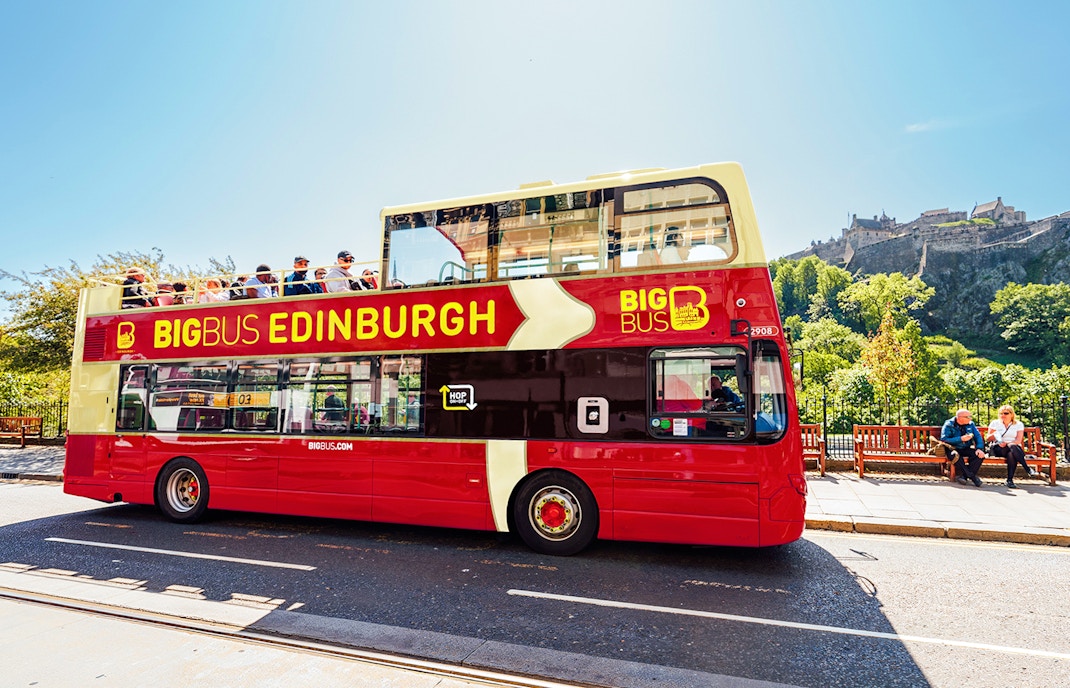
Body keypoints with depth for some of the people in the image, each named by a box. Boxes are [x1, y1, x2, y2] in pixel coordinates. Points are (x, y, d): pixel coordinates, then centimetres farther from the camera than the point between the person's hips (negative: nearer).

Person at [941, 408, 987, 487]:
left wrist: (979, 448, -16)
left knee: (980, 455, -23)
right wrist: (960, 439, -24)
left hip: (967, 449, 5)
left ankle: (964, 476, -19)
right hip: (954, 449, -5)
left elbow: (978, 436, 2)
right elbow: (944, 439, -18)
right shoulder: (948, 425, -9)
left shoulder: (970, 424, 7)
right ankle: (972, 476, -24)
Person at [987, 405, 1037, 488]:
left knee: (1011, 454, -41)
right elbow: (987, 439, 9)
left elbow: (1018, 441, -1)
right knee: (1012, 447, -39)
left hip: (1014, 448, 1)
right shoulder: (995, 423, 13)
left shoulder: (1018, 424, 12)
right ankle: (1028, 469, -43)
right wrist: (993, 435, -15)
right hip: (998, 448, -1)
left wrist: (1007, 443, -19)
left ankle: (1010, 480, -43)